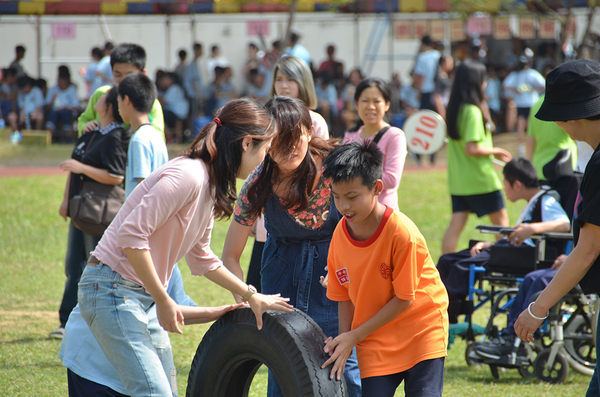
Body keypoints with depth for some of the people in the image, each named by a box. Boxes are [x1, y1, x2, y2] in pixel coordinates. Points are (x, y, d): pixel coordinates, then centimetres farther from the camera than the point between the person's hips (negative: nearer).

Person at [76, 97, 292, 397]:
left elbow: (202, 259, 25)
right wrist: (164, 301, -19)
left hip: (140, 293, 10)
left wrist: (252, 296, 27)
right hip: (112, 289, -10)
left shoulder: (210, 186, 12)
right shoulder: (188, 176, -20)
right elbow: (132, 234, -25)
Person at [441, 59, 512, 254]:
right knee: (501, 220, 10)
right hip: (481, 179, -7)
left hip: (458, 179, 7)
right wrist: (495, 151, -9)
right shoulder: (472, 111, -18)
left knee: (456, 224, 2)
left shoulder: (454, 109, 8)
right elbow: (472, 148, -23)